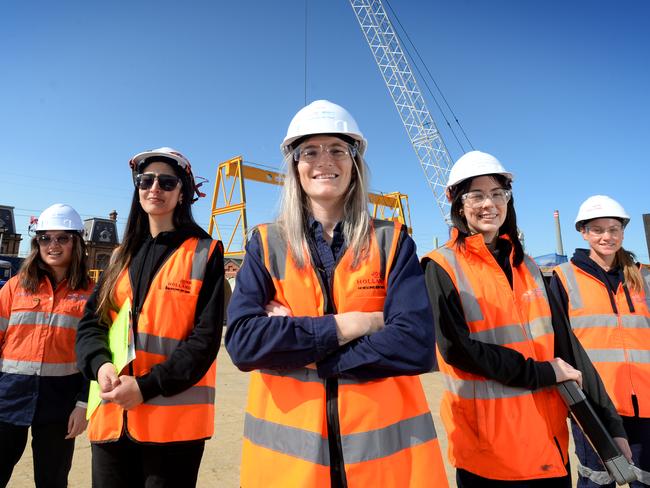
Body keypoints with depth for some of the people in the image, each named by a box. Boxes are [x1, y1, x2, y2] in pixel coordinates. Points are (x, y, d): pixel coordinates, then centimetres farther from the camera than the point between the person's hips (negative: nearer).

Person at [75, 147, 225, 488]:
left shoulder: (204, 253, -3)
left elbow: (206, 337, -9)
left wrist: (148, 386, -15)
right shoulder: (122, 256, 13)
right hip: (111, 416, 5)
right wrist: (100, 364, -12)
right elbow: (91, 321, 8)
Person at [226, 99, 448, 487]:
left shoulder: (392, 242, -3)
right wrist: (347, 325, -18)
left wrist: (294, 344, -16)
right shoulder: (267, 244, -1)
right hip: (287, 446, 1)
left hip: (384, 441, 0)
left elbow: (416, 345, -15)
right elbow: (241, 340, -12)